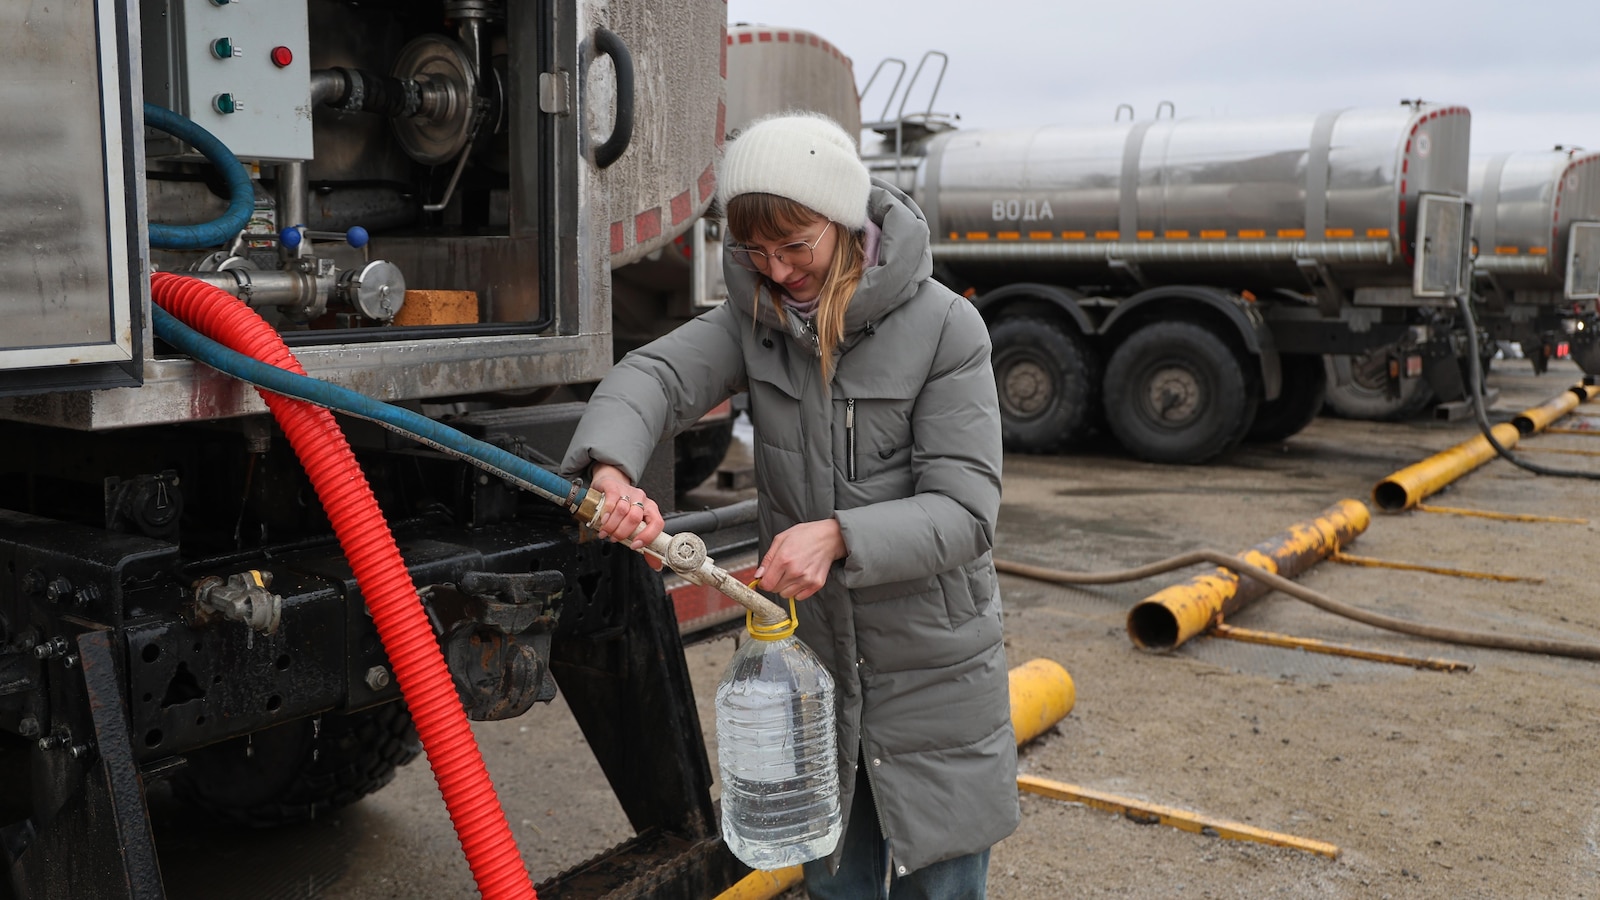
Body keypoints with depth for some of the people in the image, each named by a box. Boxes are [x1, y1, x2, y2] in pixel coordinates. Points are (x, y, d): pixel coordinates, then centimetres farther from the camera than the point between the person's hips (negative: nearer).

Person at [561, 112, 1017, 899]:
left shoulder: (942, 327, -14)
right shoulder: (757, 317, -2)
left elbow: (964, 510, -19)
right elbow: (655, 374, -20)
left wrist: (839, 535, -36)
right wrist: (611, 468, -42)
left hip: (931, 672, -3)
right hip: (807, 659, 4)